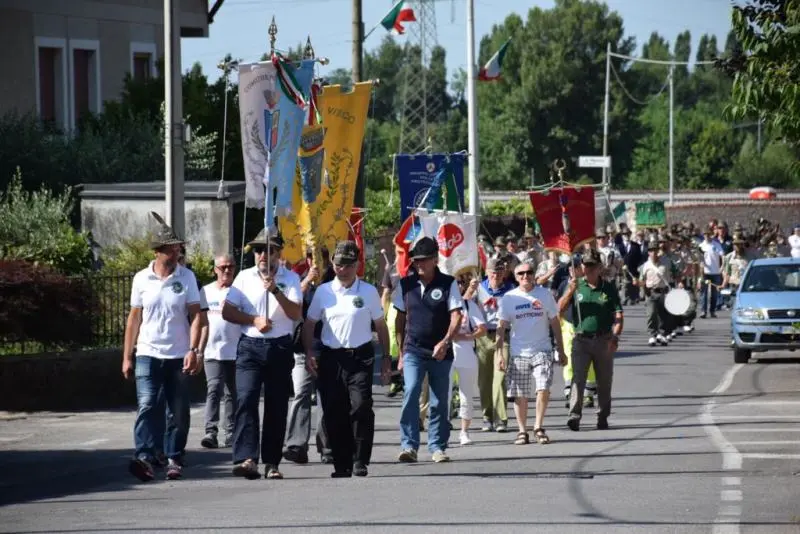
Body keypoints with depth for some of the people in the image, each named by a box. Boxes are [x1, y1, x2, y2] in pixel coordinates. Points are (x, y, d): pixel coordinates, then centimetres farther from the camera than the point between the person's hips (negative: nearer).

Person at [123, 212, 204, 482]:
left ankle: (174, 459, 15)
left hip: (179, 356, 0)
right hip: (148, 354, 0)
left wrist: (193, 350, -11)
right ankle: (144, 457, -24)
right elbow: (134, 318, 10)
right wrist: (127, 356, 8)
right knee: (147, 406, -15)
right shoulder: (142, 279, 5)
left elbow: (196, 315, 0)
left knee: (179, 412, 5)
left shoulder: (186, 277, 2)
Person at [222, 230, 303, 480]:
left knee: (277, 406, 2)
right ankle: (246, 459, -25)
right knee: (246, 399, -16)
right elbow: (227, 311, 6)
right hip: (250, 347, 0)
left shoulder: (290, 279, 6)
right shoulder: (244, 277, 9)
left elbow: (296, 313, -5)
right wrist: (254, 320, -7)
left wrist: (276, 291, -18)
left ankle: (271, 462, 9)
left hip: (280, 347, 0)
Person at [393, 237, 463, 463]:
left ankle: (437, 447, 16)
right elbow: (400, 319, 13)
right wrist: (401, 351, 11)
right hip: (413, 351, 0)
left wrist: (445, 342, -19)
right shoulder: (406, 285, 7)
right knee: (410, 393, -17)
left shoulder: (448, 284, 1)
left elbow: (456, 316, -5)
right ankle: (409, 445, -18)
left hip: (440, 352, 0)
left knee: (440, 401, 5)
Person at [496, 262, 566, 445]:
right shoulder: (509, 298, 2)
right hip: (518, 353, 0)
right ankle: (522, 431, 13)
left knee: (543, 389, -15)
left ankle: (539, 427, 0)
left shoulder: (544, 295, 4)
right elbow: (501, 327, 4)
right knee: (520, 395, 2)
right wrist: (499, 353, -4)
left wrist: (561, 351, 11)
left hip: (542, 350, 0)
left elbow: (555, 323, 11)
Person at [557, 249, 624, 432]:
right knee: (578, 379, -14)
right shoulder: (577, 287, 6)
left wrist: (615, 337, -11)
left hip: (604, 341, 1)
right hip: (581, 340, -1)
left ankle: (603, 417, 19)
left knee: (604, 382, 8)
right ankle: (574, 415, -21)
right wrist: (570, 291, -18)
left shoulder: (609, 289, 6)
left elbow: (618, 316, 3)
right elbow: (560, 309, -3)